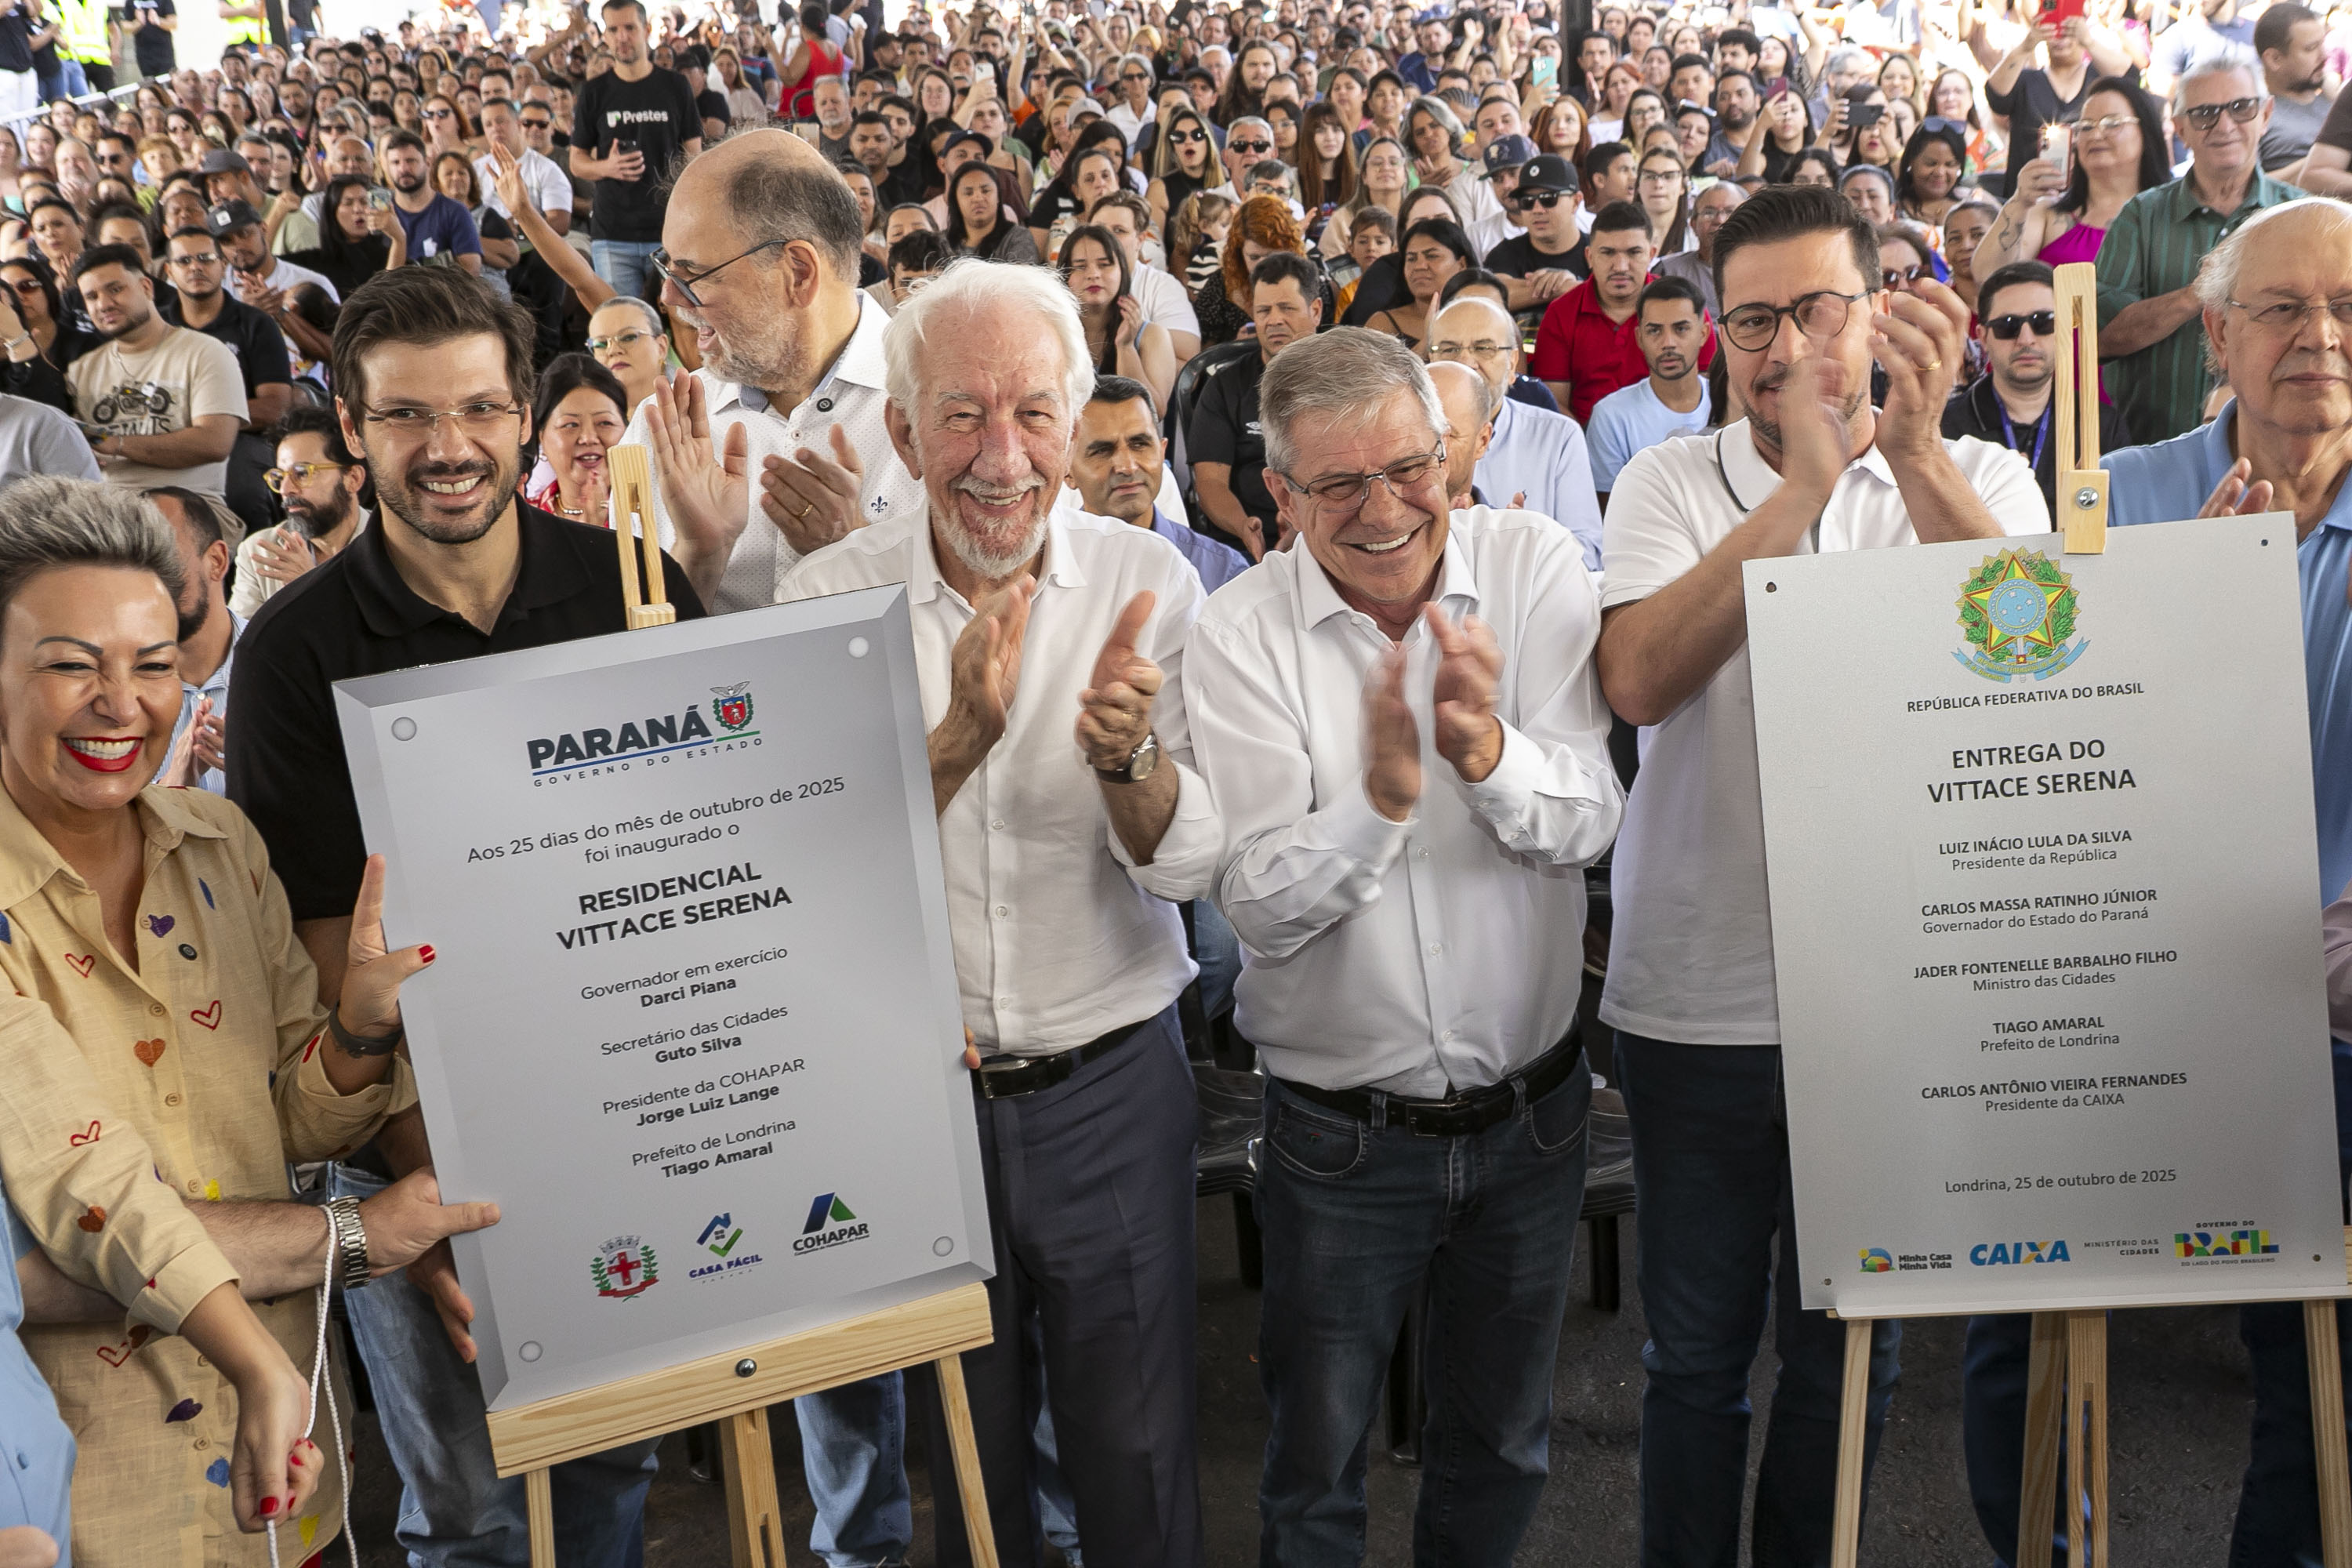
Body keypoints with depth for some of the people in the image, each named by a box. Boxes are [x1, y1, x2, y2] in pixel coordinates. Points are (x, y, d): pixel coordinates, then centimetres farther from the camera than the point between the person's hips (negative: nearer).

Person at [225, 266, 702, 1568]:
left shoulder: (631, 589, -4)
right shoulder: (297, 651, -9)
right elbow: (325, 950, -9)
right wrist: (425, 1183, -19)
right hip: (413, 1135, -2)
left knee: (617, 1460, 18)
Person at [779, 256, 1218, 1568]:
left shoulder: (1149, 583, -8)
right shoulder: (828, 598, -9)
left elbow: (1189, 865, -11)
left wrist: (1129, 757, -33)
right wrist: (961, 736, -30)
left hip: (1114, 1081, 0)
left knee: (1140, 1459, 14)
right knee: (967, 1450, 20)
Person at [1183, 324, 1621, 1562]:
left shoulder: (1534, 566, -7)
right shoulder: (1238, 635, -12)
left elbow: (1587, 823, -12)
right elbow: (1259, 908, -17)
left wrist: (1487, 752, -32)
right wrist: (1381, 795, -34)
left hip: (1533, 1109, 2)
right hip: (1338, 1128, -2)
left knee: (1503, 1440, 22)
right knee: (1315, 1467, 15)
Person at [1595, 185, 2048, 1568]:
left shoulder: (1980, 483, 1)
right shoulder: (1670, 483, 0)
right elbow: (1640, 679, -19)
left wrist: (1915, 447, -27)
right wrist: (1807, 483, -23)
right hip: (1697, 998, 0)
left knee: (1851, 1351, 16)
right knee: (1697, 1349, 14)